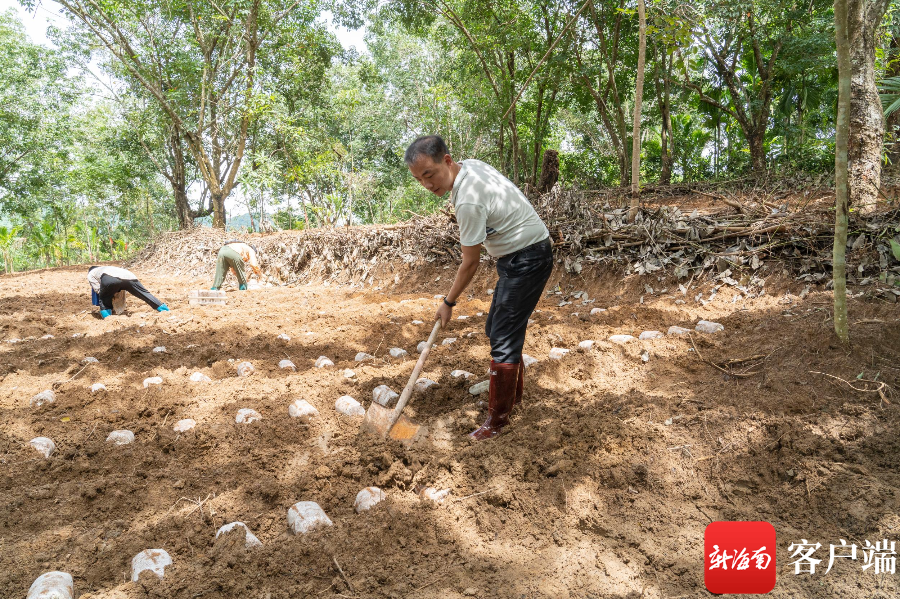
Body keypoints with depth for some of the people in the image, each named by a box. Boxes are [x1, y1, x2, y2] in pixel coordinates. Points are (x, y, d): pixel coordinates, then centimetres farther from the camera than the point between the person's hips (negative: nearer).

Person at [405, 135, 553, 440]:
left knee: (503, 339, -8)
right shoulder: (469, 164, -1)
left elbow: (470, 263, -19)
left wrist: (448, 303, -6)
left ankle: (498, 418, 4)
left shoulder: (468, 202, -29)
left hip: (527, 259, -10)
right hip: (517, 255, 10)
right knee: (497, 328, 17)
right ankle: (514, 392, 33)